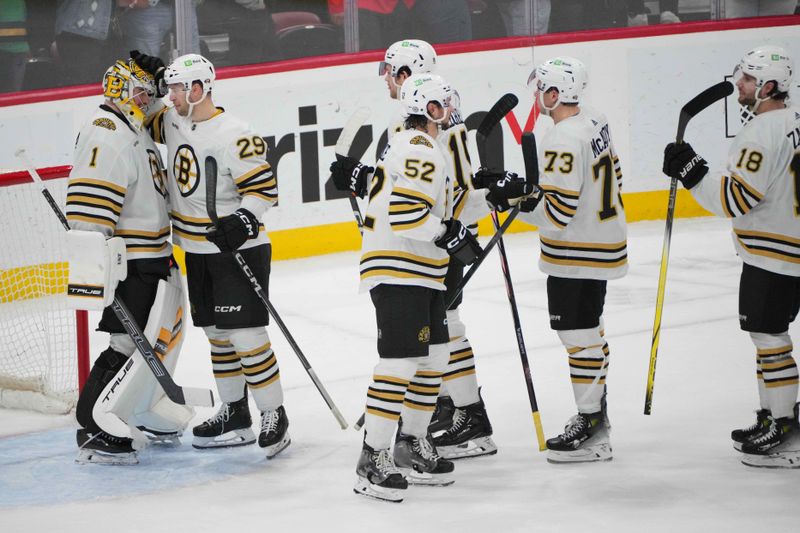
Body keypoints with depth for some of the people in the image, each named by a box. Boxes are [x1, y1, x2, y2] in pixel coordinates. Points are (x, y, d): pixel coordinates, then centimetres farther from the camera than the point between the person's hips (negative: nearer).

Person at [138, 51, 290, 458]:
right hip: (197, 252, 9)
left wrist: (243, 221, -33)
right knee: (217, 333, 13)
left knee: (245, 334, -11)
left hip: (238, 249, -9)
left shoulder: (233, 135, -20)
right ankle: (235, 414, 22)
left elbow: (263, 187, -18)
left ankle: (274, 417, -3)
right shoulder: (174, 122, 5)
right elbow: (150, 123, 25)